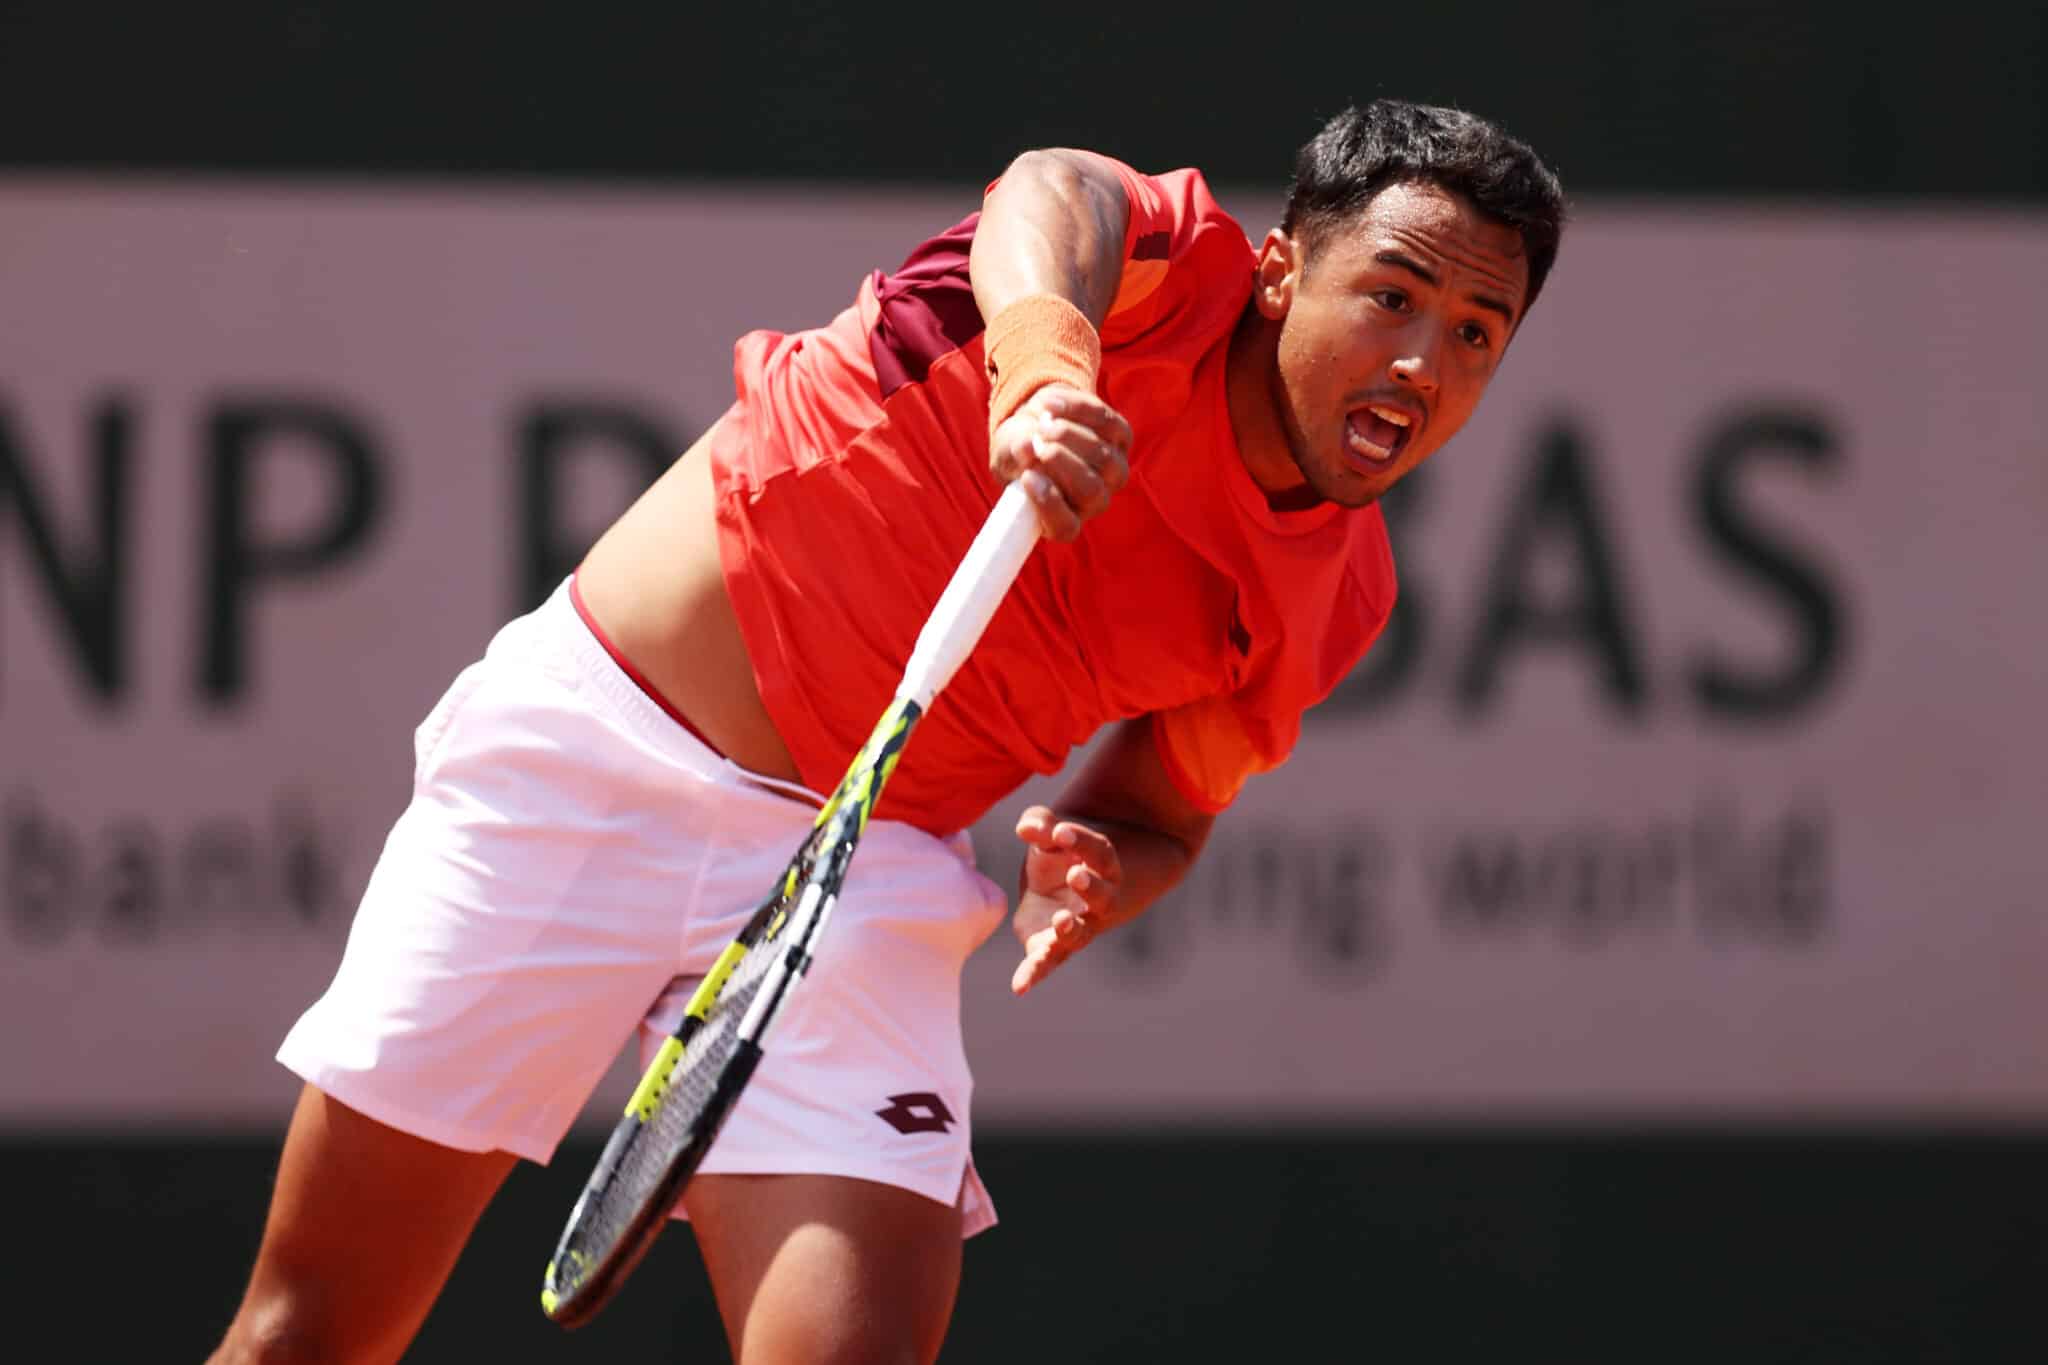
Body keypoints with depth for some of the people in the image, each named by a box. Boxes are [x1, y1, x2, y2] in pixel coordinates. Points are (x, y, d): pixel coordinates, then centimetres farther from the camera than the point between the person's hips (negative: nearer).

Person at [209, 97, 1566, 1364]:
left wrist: (1093, 877, -9)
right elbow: (1059, 196, -37)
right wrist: (1040, 364, -59)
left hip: (861, 877, 3)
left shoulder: (1336, 599, 1)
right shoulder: (1183, 263, -12)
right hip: (587, 743, -3)